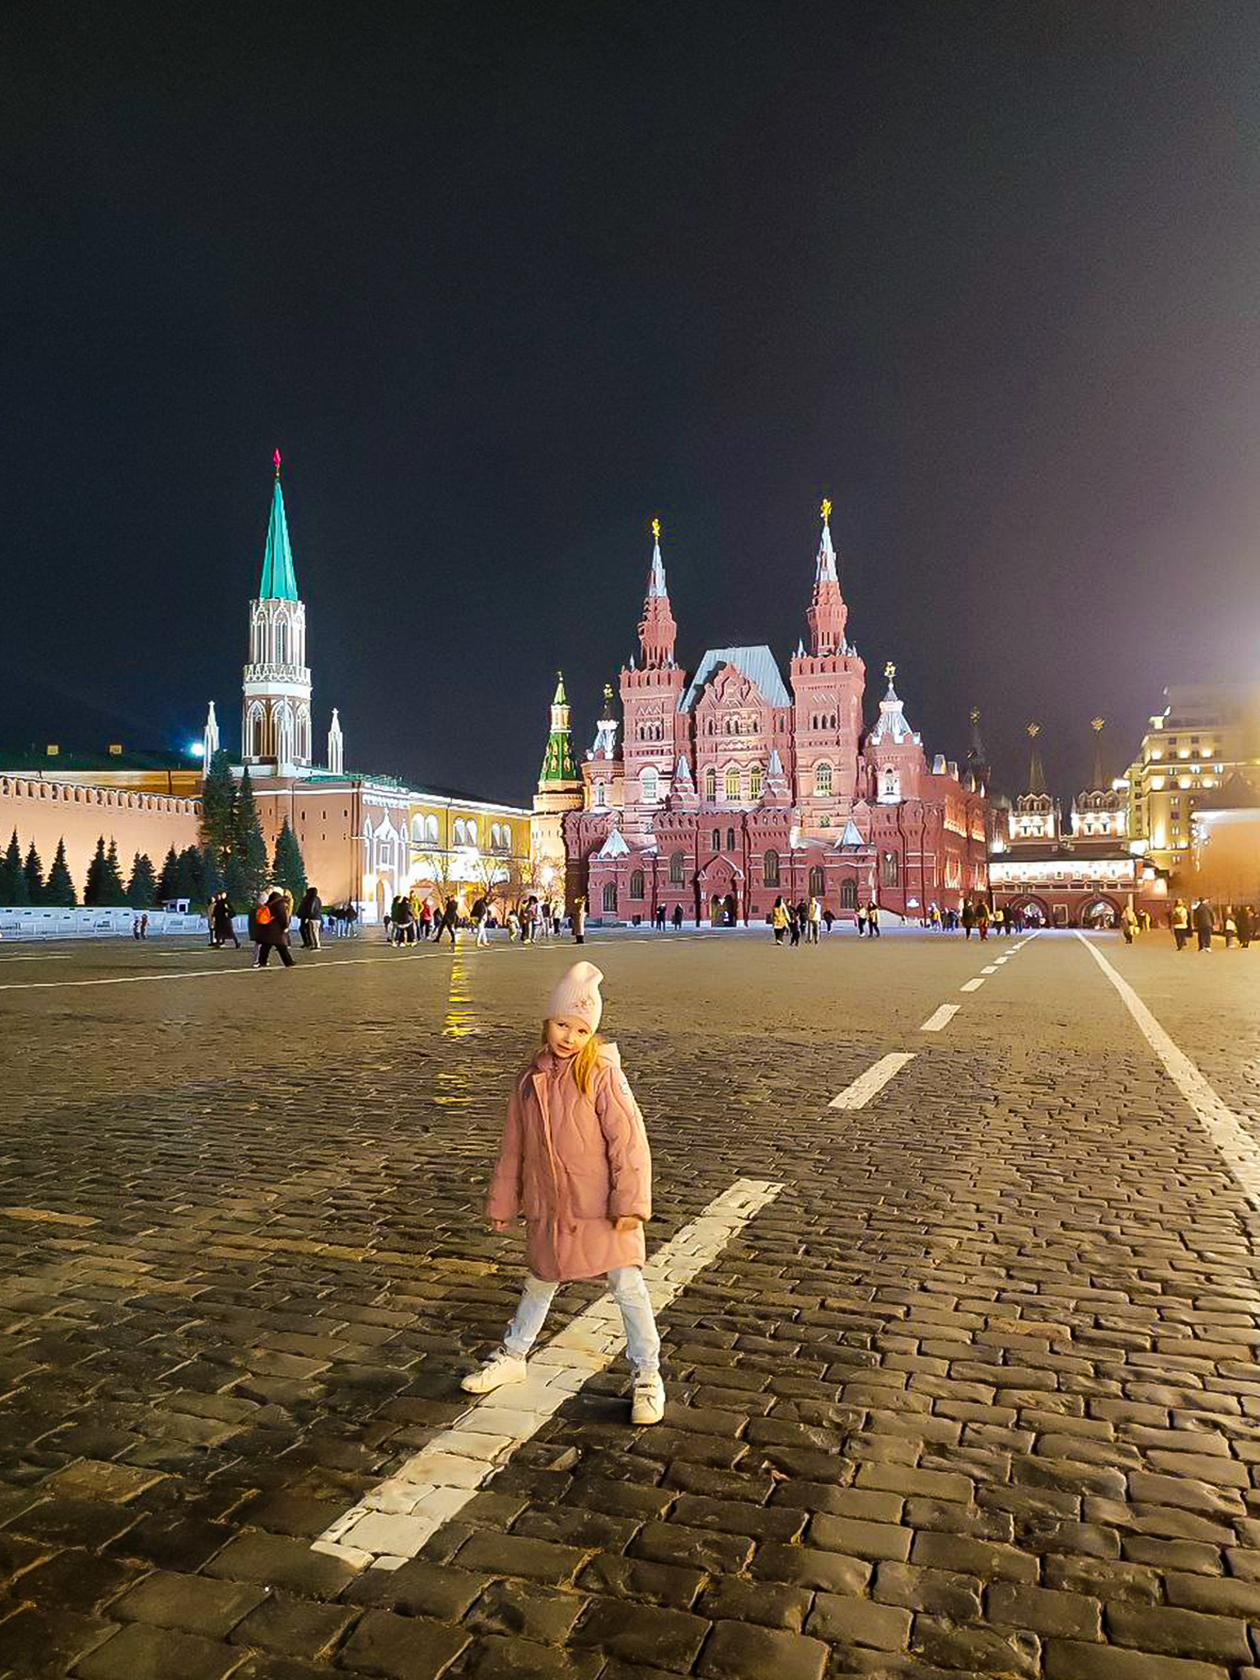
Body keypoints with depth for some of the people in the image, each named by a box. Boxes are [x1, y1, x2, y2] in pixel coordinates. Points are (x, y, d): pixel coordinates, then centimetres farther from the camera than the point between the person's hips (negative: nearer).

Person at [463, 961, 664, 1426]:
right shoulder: (530, 1081, 1)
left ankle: (648, 1376, 17)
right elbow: (514, 1147, 10)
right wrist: (502, 1203, 15)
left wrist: (630, 1204, -20)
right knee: (539, 1283, 23)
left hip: (601, 1209, -5)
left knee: (627, 1286, 0)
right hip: (549, 1210, 5)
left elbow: (628, 1141, -16)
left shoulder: (602, 1075, -14)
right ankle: (512, 1357, 43)